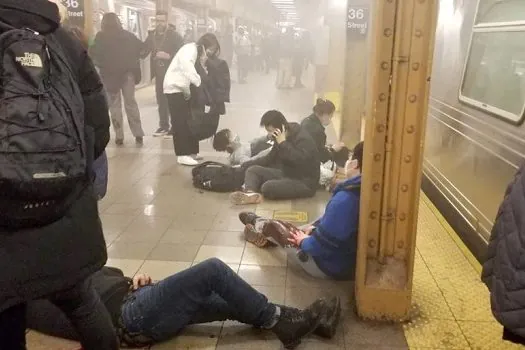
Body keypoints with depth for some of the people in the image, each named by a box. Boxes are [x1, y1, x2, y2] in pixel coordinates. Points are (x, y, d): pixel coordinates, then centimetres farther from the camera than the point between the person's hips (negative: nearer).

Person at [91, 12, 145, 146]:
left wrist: (102, 65, 8)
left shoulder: (101, 37, -4)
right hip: (127, 73, 2)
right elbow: (140, 48, 1)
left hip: (109, 75, -2)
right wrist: (133, 63, 9)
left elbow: (94, 55, -7)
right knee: (131, 103, 7)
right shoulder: (128, 35, 2)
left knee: (115, 105, 7)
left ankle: (119, 136, 5)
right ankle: (138, 134, 3)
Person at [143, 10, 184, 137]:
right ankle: (163, 126, 22)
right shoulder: (152, 35, 7)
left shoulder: (174, 35, -9)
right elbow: (143, 51, 6)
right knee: (161, 101, 11)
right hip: (159, 74, 6)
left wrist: (168, 56, -25)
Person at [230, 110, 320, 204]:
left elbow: (301, 161, -35)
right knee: (252, 169, -6)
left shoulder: (303, 138, -18)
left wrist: (283, 143, -27)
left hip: (305, 183, -9)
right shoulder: (279, 138, 6)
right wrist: (245, 165, 9)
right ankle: (251, 193, -32)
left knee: (268, 187, -34)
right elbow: (270, 158, 16)